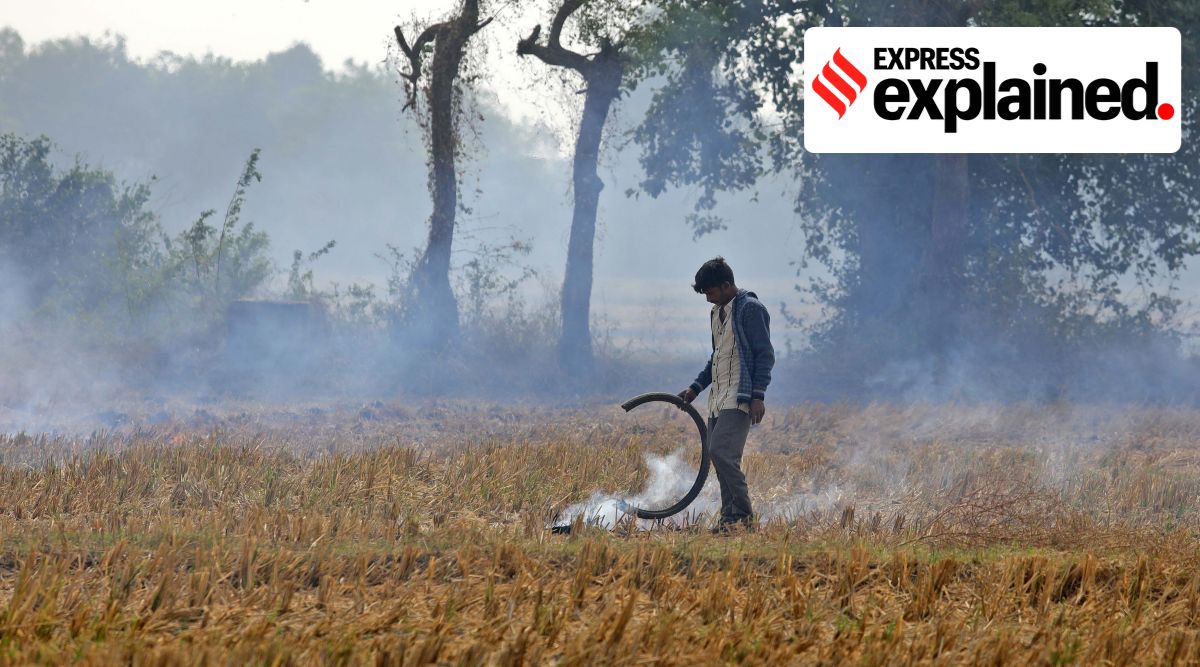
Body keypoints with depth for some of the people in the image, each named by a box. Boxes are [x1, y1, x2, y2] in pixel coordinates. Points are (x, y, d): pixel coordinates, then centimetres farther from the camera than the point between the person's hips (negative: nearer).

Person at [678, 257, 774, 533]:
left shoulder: (751, 309, -9)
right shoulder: (717, 312, 18)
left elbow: (765, 355, -12)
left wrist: (758, 396, -17)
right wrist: (696, 387, 21)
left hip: (739, 398, -9)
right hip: (718, 398, 9)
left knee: (722, 453, -18)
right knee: (720, 457, 6)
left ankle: (743, 514, -11)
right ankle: (730, 516, 10)